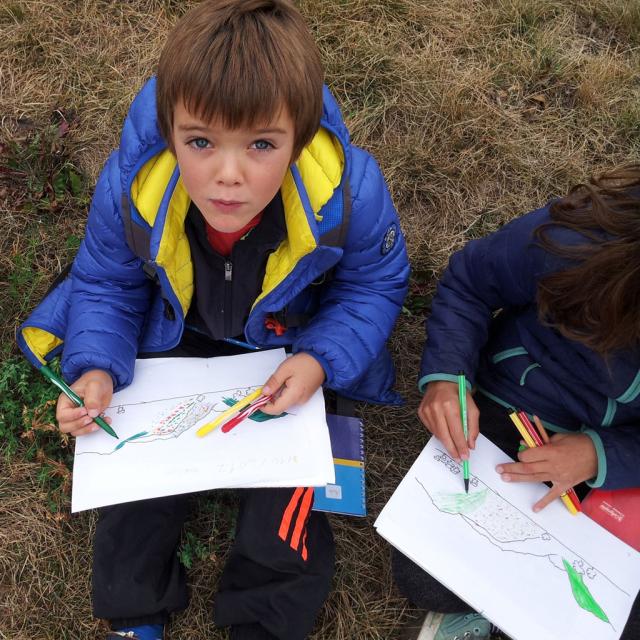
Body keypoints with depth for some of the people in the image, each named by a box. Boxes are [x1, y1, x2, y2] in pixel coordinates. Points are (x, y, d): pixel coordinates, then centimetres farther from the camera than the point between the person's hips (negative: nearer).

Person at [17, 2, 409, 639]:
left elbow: (374, 286, -14)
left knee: (288, 472, -8)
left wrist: (322, 360, -32)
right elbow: (106, 284, -9)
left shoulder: (349, 194, -35)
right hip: (177, 336, 2)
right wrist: (97, 367, -27)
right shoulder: (128, 187, -30)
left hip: (293, 344, -1)